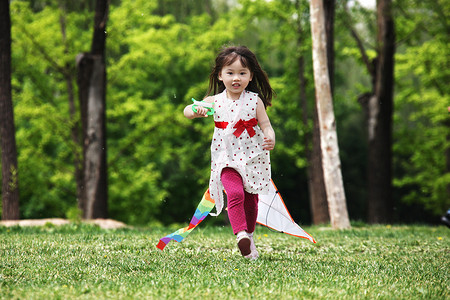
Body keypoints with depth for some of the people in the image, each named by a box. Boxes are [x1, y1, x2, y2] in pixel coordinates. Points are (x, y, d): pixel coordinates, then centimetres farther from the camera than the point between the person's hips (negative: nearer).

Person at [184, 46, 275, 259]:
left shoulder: (254, 100, -2)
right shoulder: (215, 101, -1)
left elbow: (266, 125, -3)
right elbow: (187, 111, 1)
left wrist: (270, 139, -25)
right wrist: (196, 110, -23)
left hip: (252, 157, 1)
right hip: (227, 159, -1)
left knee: (250, 200, 11)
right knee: (235, 193, -24)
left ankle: (249, 237, 31)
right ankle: (241, 234, -31)